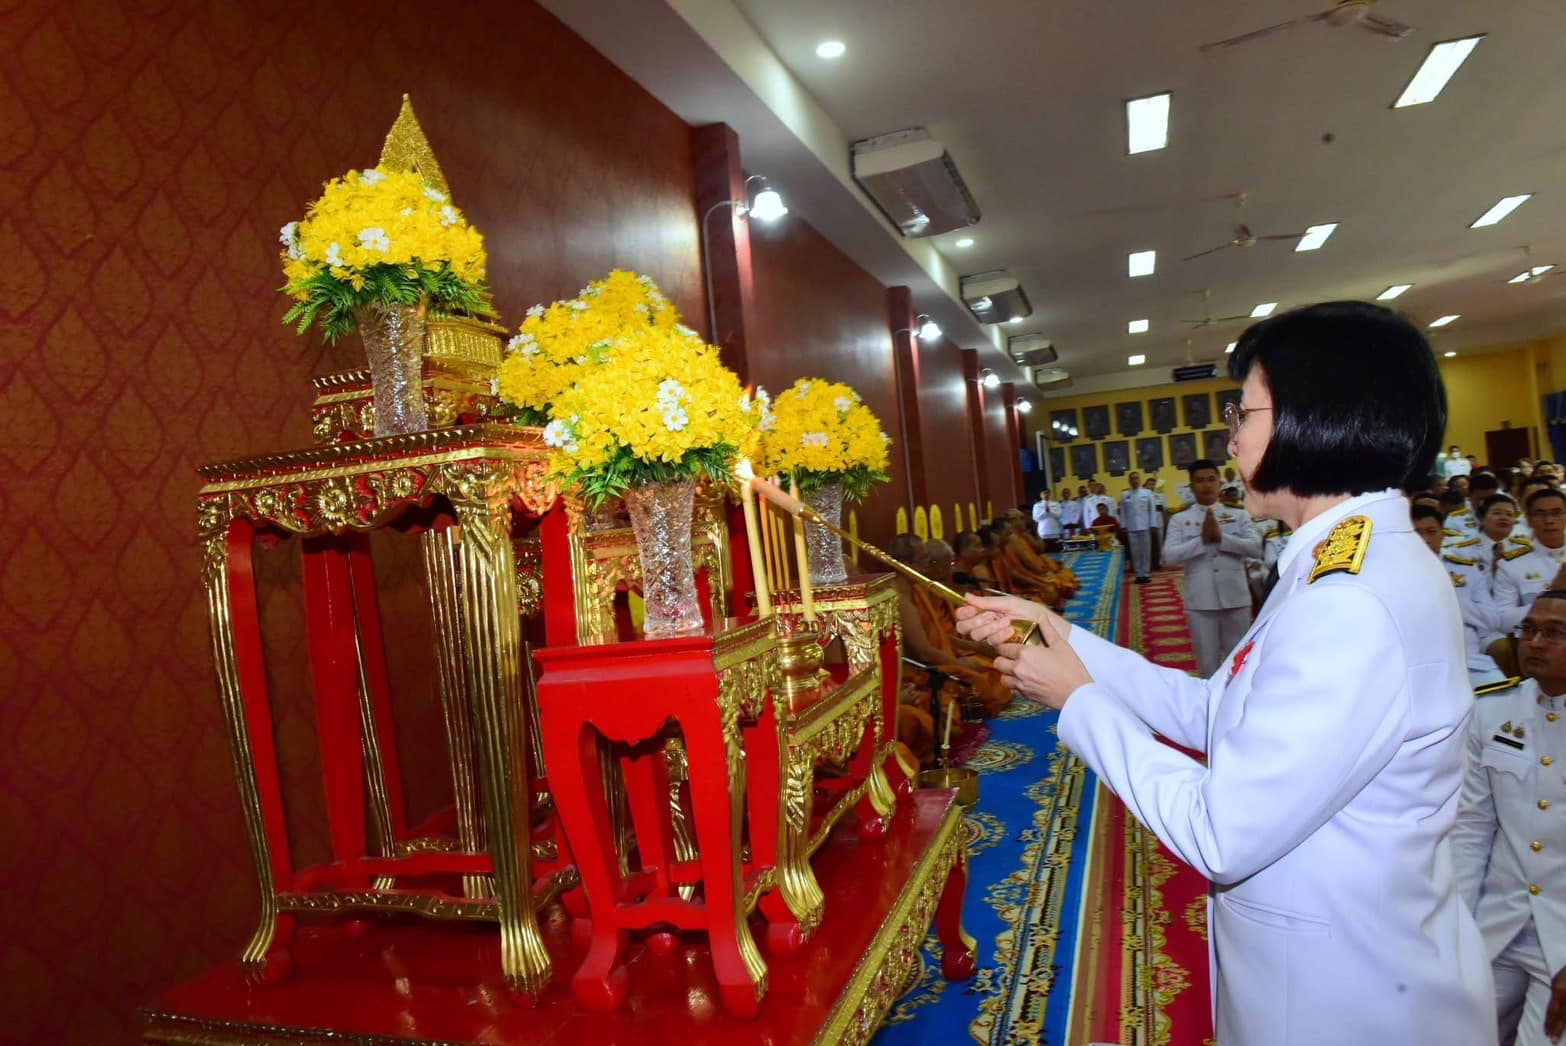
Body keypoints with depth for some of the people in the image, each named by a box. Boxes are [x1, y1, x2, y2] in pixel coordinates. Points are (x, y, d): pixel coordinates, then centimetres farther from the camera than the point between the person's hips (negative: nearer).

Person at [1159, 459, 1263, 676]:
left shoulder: (1239, 516, 7)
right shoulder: (1180, 519, 3)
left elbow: (1256, 549, -6)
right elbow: (1170, 557, -8)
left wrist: (1221, 537, -15)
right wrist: (1202, 540, -15)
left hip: (1236, 599, 1)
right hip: (1200, 601, -1)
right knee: (1207, 662, 8)